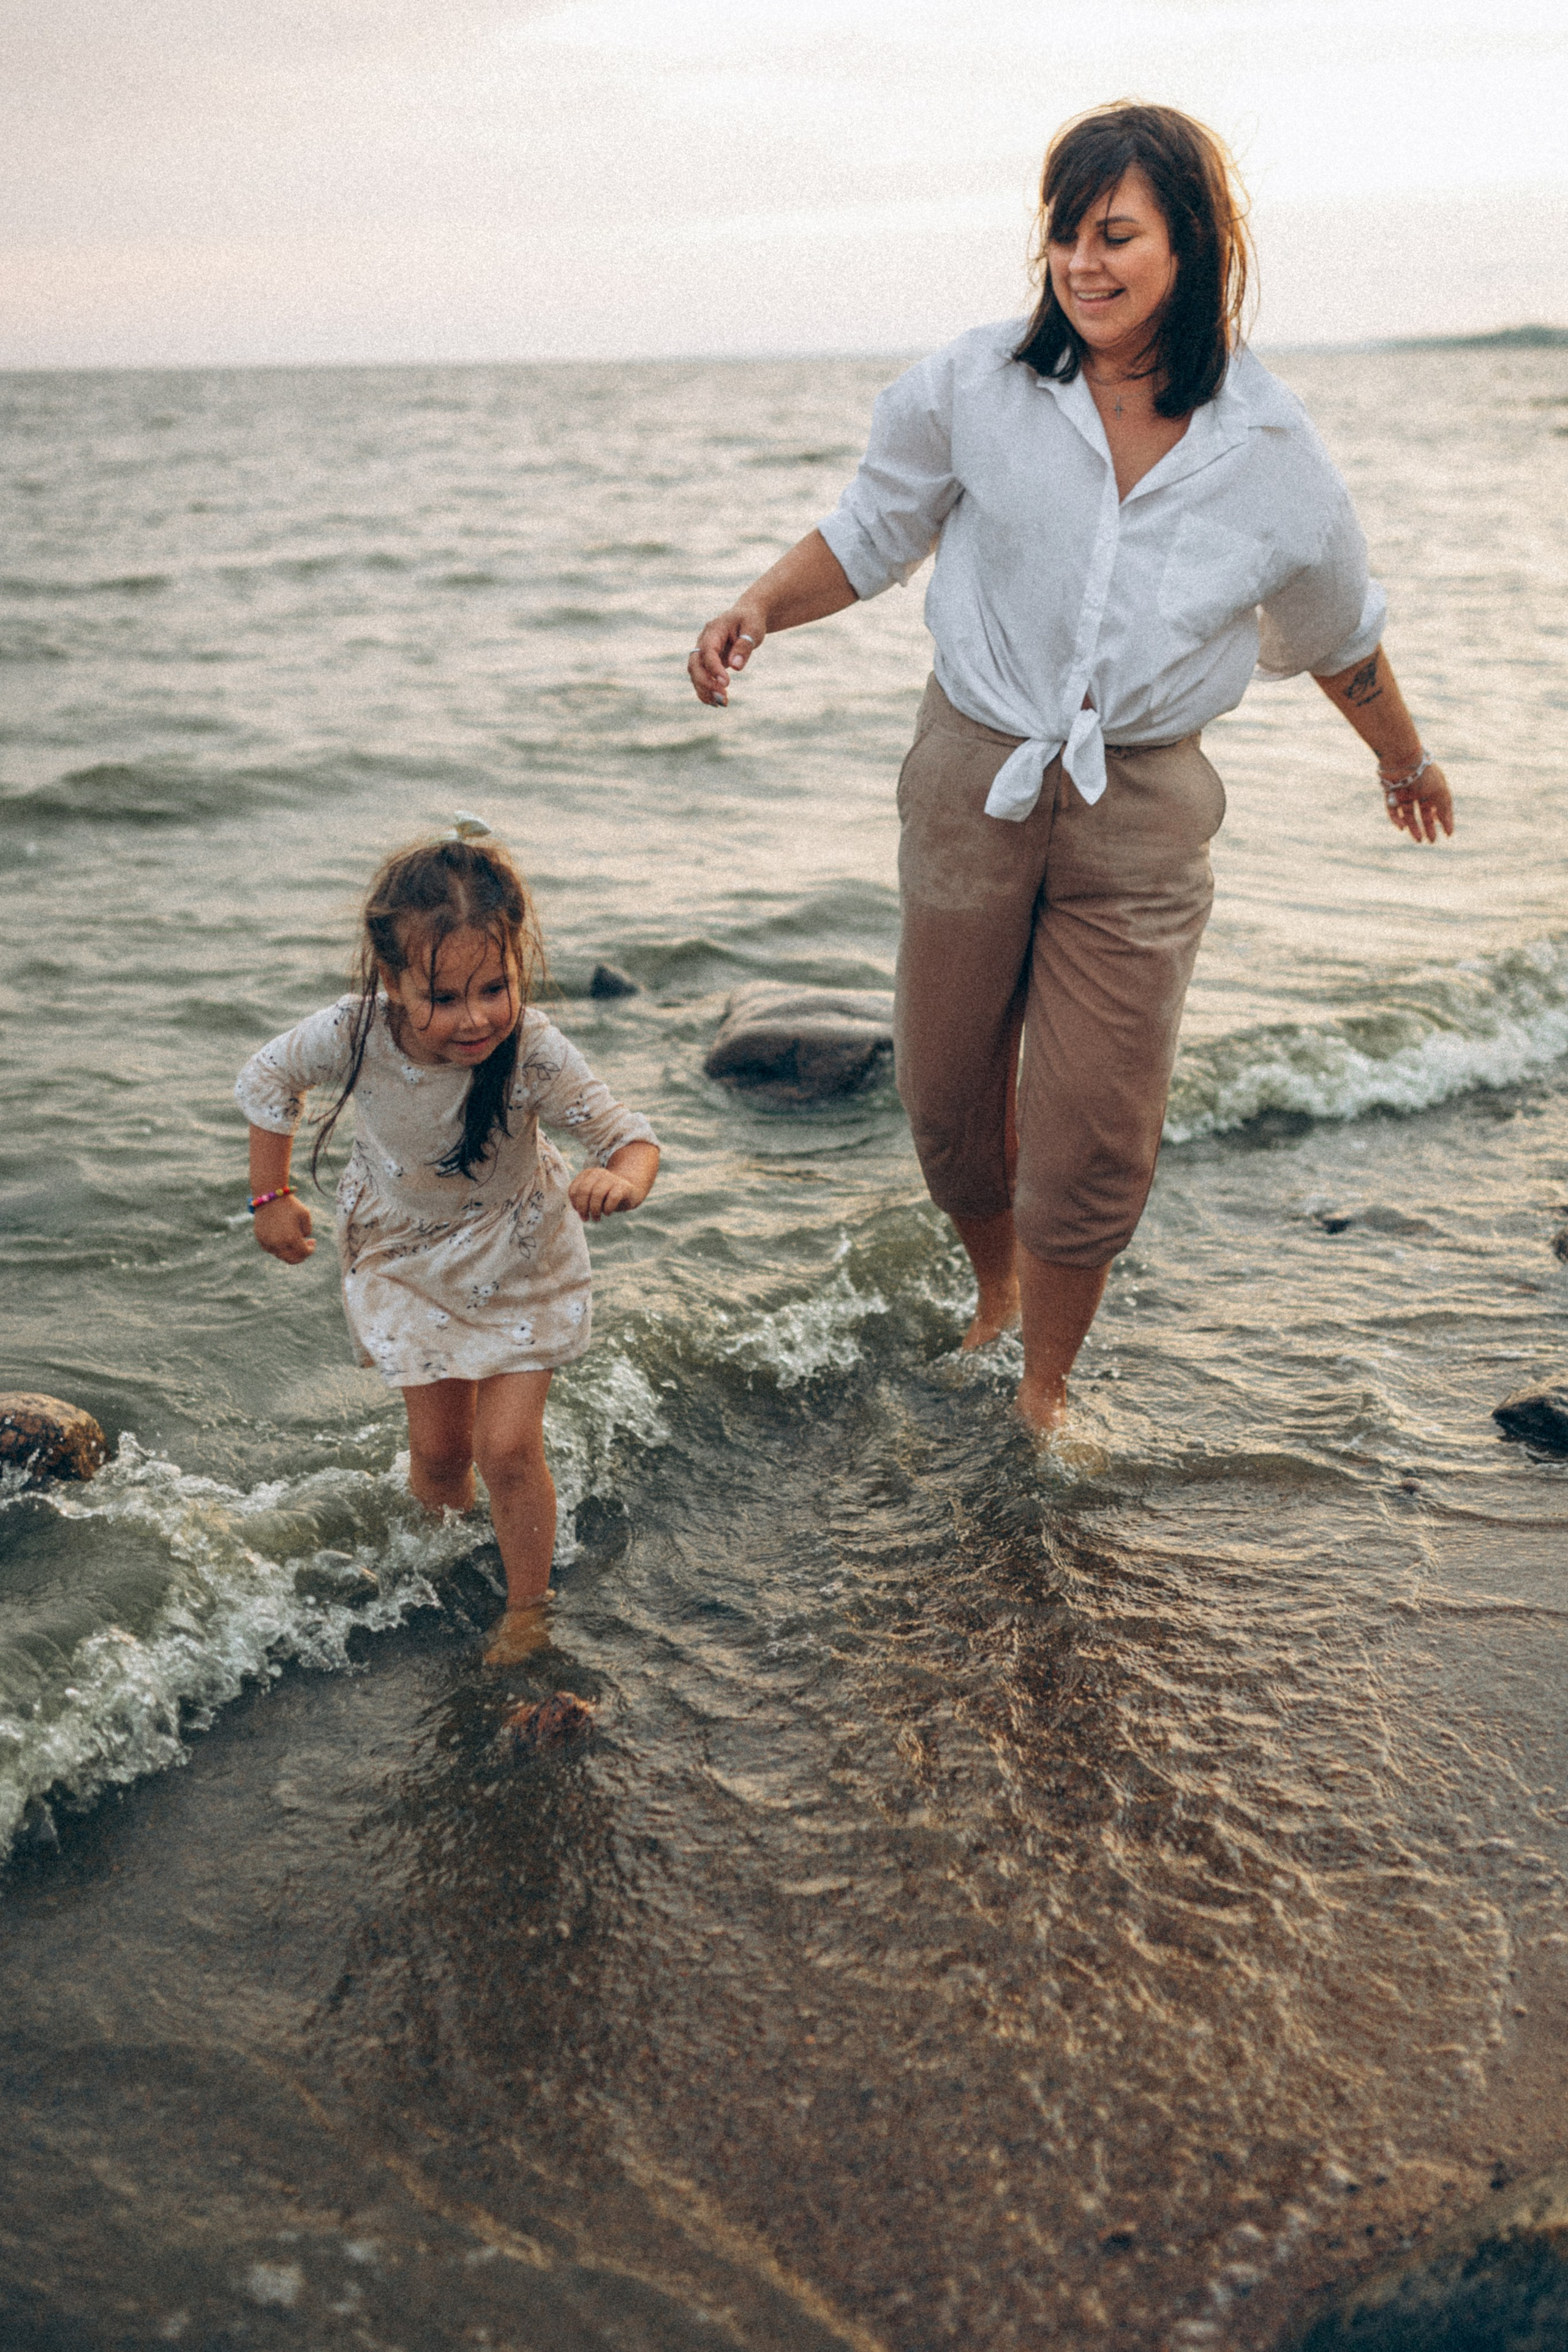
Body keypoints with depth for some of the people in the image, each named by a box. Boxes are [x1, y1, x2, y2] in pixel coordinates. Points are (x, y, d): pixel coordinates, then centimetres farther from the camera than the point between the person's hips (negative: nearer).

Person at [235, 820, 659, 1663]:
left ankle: (526, 1611, 21)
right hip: (407, 1252, 2)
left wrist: (620, 1177, -53)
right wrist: (271, 1196, -3)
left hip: (515, 1260, -2)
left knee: (507, 1447, -3)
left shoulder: (534, 1053, -35)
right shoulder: (351, 1035, -29)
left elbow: (629, 1134, -29)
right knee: (438, 1447, 11)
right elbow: (268, 1079, -7)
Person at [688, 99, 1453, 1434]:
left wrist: (1405, 760, 28)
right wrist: (761, 608, -11)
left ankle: (1045, 1392, 25)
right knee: (948, 1098, 11)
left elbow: (1335, 632, 14)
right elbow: (868, 538, 7)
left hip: (1142, 817, 0)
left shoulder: (1266, 448, -3)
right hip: (976, 781, 1)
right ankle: (995, 1295, 43)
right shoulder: (978, 389, -5)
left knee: (1095, 1141, 0)